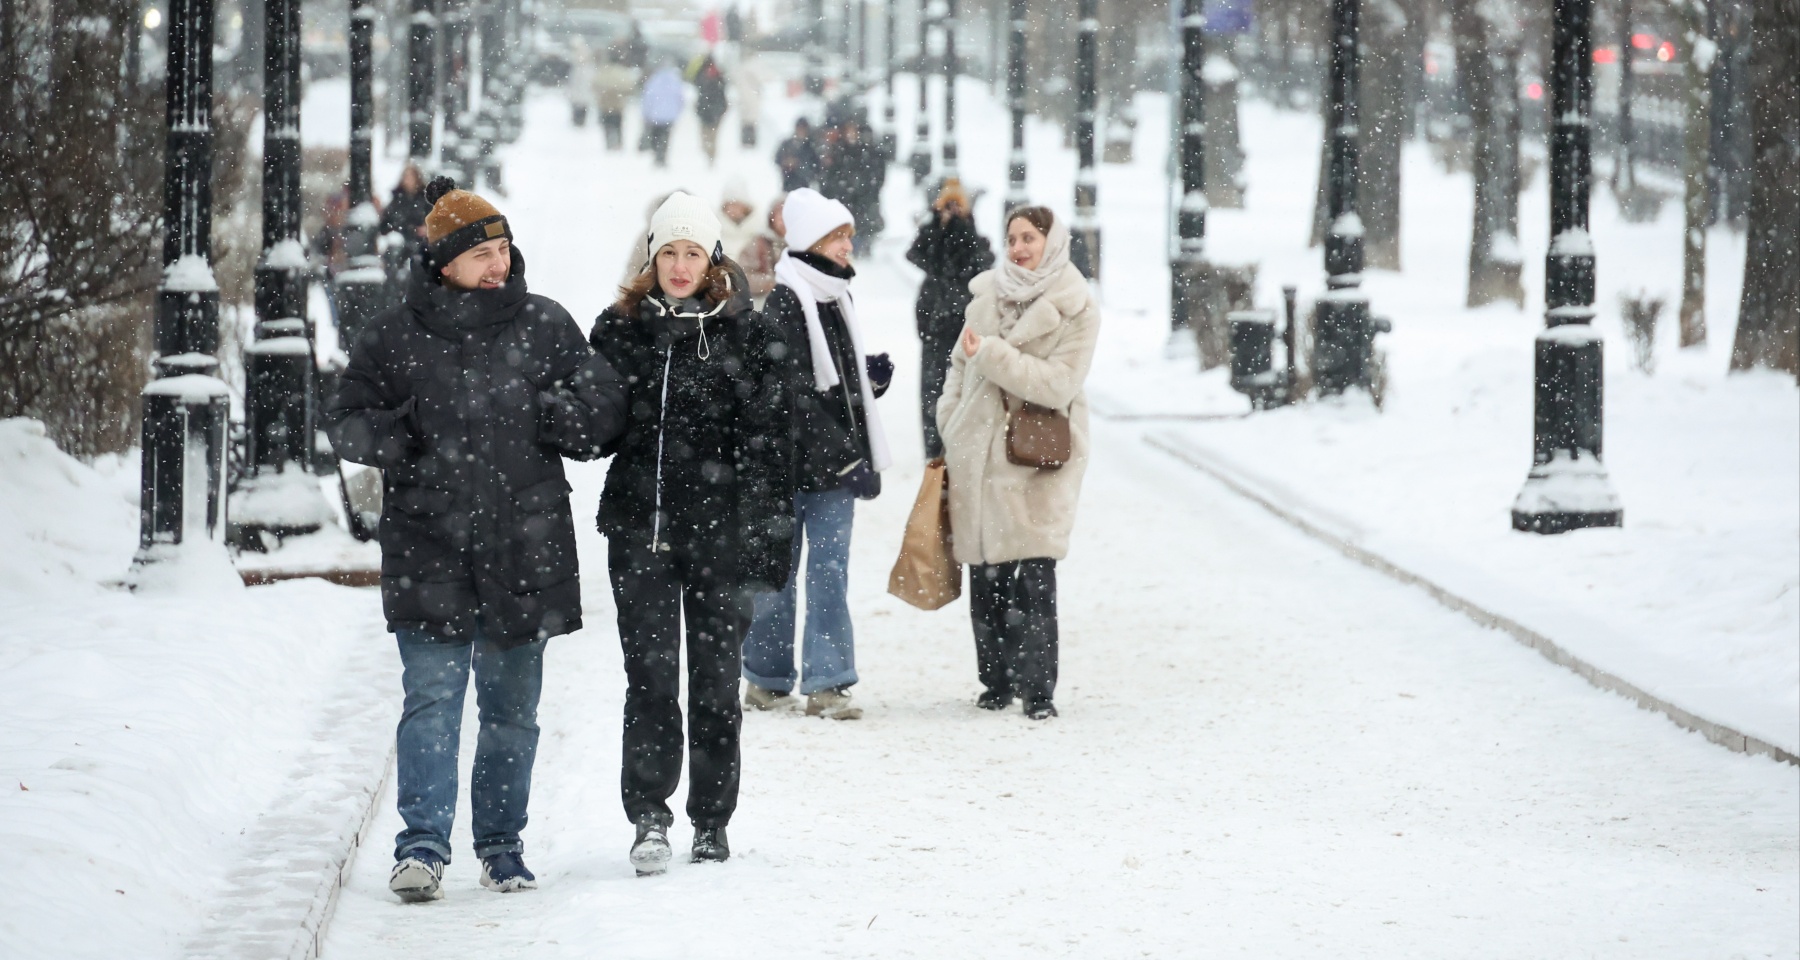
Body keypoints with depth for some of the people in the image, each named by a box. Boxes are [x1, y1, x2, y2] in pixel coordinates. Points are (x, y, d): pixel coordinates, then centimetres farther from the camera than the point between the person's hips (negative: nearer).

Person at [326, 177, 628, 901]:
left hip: (525, 549, 2)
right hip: (428, 551, -2)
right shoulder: (394, 336, 3)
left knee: (512, 707, 9)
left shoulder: (545, 326, 6)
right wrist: (399, 439, -12)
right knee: (432, 698, -10)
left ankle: (502, 846, 20)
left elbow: (606, 413, 7)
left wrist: (549, 414, -11)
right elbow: (347, 422, 8)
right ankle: (422, 845, -11)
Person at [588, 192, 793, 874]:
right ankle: (649, 817, -3)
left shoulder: (745, 332, 2)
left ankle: (712, 820, 15)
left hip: (719, 528, -1)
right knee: (650, 674, -5)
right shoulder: (618, 329, 7)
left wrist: (766, 536, -6)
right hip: (639, 527, 1)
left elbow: (766, 441, -1)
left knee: (715, 676, 6)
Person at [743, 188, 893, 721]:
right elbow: (795, 394, -19)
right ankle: (767, 679, 17)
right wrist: (846, 456, -21)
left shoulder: (837, 298, 13)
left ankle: (827, 683, -2)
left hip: (836, 461, 6)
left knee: (831, 570, -1)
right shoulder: (784, 305, -12)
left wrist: (873, 377, 1)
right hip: (794, 458, -6)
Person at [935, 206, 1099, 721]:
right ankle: (996, 683, 16)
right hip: (979, 457, 4)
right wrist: (951, 435, 13)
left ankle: (1037, 689, -5)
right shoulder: (987, 297, 12)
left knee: (1033, 580, -10)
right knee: (986, 579, 6)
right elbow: (959, 369, 21)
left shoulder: (1076, 311, -3)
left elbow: (1057, 384, -13)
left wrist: (991, 355, -18)